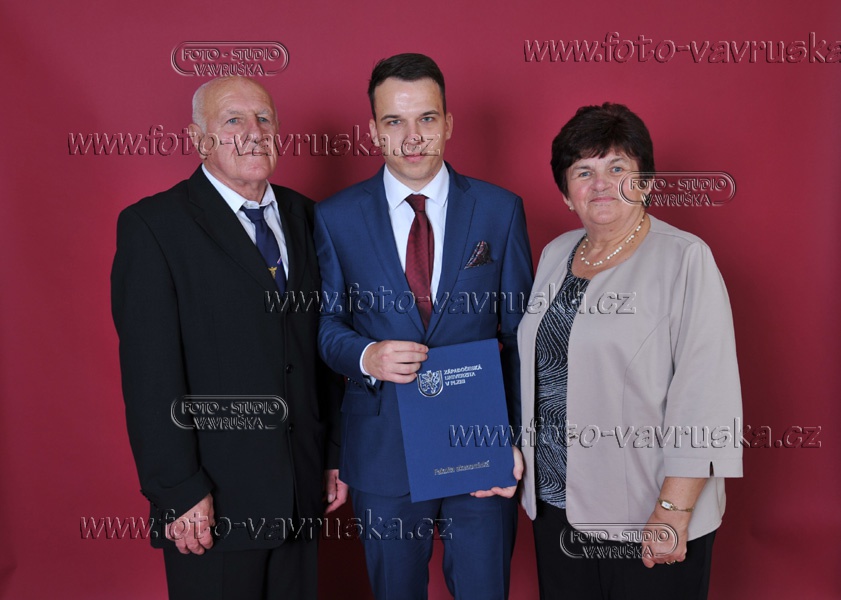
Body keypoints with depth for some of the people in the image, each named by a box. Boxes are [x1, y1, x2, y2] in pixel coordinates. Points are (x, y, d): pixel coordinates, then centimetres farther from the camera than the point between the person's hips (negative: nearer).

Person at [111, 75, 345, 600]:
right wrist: (179, 492, -15)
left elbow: (322, 343, 10)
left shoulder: (302, 216, 8)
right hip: (214, 500, -5)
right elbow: (150, 374, -13)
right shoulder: (152, 226, -8)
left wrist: (336, 453, 10)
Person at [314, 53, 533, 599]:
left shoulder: (500, 210, -2)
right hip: (382, 450, 1)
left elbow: (521, 335, 0)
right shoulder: (337, 218, -2)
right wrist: (365, 357, -18)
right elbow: (326, 323, 4)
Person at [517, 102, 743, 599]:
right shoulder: (555, 254, 8)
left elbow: (705, 394, -17)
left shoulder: (686, 259, -12)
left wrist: (674, 511, -20)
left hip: (645, 513, -5)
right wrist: (517, 455, 14)